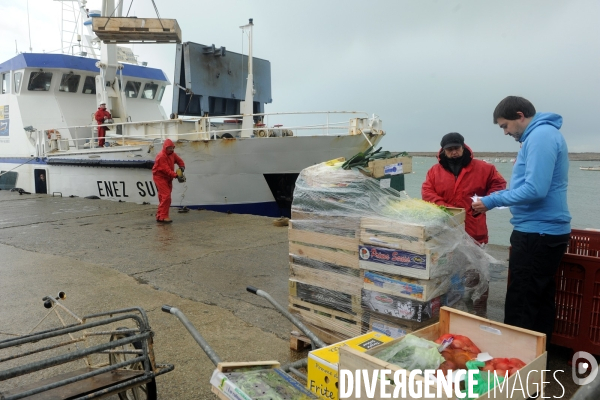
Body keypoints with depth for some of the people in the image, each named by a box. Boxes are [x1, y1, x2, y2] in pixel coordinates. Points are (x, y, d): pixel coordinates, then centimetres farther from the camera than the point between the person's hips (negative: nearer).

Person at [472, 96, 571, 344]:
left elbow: (534, 190, -26)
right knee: (540, 301, 18)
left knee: (521, 307, -1)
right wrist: (496, 196, 10)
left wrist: (493, 201, -16)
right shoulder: (543, 134, 17)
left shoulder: (540, 135, -16)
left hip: (537, 233, -11)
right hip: (546, 231, 11)